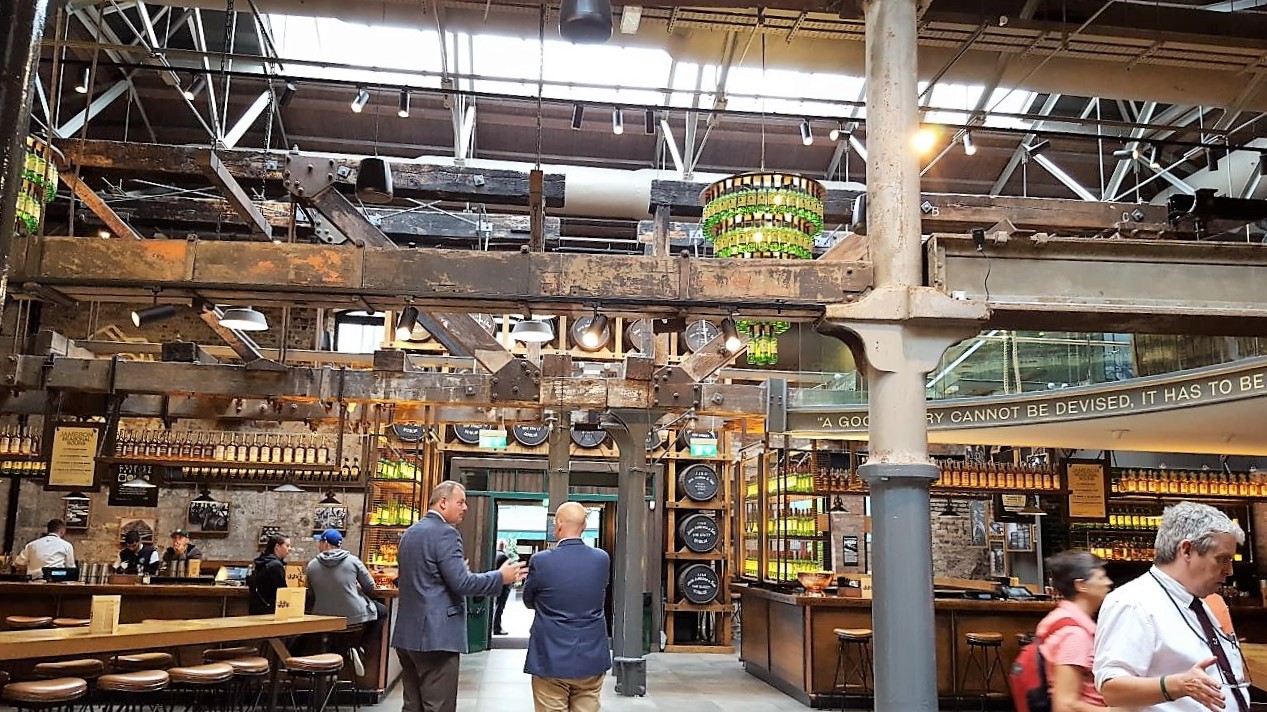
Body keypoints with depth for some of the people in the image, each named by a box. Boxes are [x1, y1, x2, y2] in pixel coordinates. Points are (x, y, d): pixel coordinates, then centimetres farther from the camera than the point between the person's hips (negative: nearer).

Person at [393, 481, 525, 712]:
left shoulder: (410, 532, 15)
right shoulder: (445, 532, -14)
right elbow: (461, 583, -19)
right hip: (435, 635, -9)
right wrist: (501, 577, -8)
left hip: (408, 633, 9)